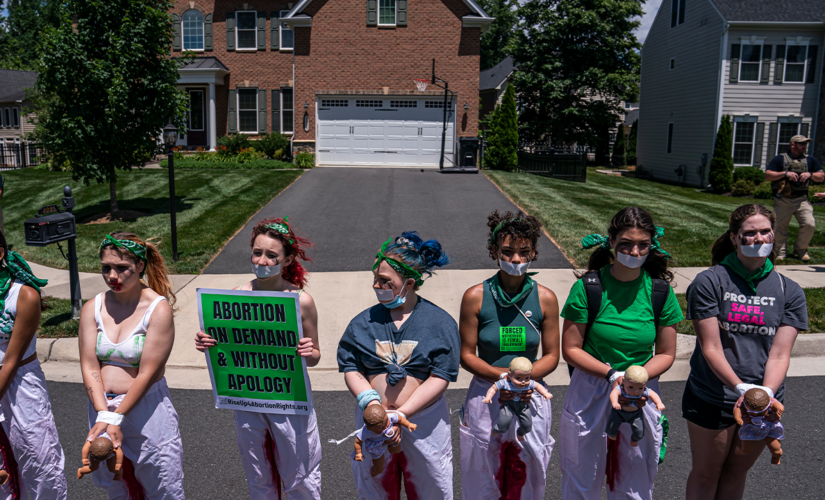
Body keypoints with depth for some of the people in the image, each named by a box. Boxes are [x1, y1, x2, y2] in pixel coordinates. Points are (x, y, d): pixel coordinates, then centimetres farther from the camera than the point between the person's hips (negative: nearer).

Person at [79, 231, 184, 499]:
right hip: (101, 406, 4)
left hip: (146, 407, -4)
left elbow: (147, 373, -15)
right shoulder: (93, 308, 0)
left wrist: (116, 417, -16)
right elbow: (89, 367, -5)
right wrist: (103, 414, -15)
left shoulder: (159, 309, -13)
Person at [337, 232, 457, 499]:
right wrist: (370, 402, -19)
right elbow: (351, 369, -1)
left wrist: (401, 414, -18)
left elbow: (439, 379, -11)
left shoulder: (440, 323, -7)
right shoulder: (363, 322, 1)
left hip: (424, 421, -2)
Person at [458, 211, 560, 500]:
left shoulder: (545, 299, -4)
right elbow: (467, 355, -5)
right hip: (486, 398, -1)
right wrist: (502, 375, -21)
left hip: (531, 399, 1)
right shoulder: (475, 297, -9)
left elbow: (551, 356, 1)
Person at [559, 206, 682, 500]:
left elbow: (666, 354, 3)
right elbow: (571, 350, -8)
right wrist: (613, 374, -20)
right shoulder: (587, 288, -11)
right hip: (590, 393, -2)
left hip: (642, 395, 2)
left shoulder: (661, 291, -3)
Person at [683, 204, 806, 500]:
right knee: (706, 472, 13)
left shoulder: (790, 292, -2)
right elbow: (711, 348, -15)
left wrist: (766, 393, -26)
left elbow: (780, 354, -9)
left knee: (737, 472, 20)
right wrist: (741, 388, -27)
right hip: (711, 398, -3)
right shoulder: (709, 282, -11)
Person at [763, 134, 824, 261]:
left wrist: (810, 174, -7)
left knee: (810, 224, -11)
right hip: (782, 201, -2)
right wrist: (785, 173, -15)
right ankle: (781, 252, 18)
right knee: (780, 227, 2)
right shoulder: (779, 159, 5)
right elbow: (767, 175, -4)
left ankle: (800, 249, 11)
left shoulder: (811, 160, 15)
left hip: (802, 200, 2)